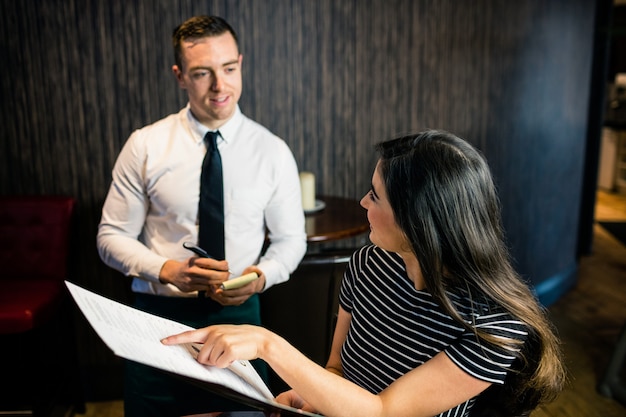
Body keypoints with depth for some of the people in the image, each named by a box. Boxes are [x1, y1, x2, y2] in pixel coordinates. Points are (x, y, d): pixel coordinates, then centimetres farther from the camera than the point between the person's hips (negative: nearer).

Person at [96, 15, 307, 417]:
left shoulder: (272, 151, -5)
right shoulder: (145, 146, -7)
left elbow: (291, 239, 3)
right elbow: (112, 236, -2)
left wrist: (262, 276, -18)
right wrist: (168, 270, -20)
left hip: (238, 314, 1)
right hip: (158, 313, 0)